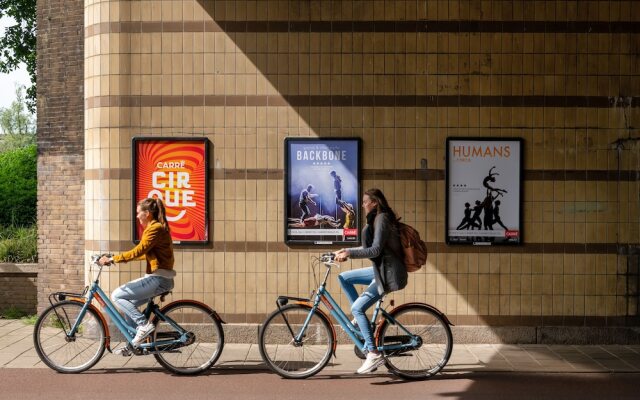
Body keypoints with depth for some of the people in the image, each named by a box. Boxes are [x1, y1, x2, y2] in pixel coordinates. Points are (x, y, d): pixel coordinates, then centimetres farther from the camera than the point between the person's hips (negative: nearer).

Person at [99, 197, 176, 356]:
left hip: (158, 279, -10)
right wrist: (116, 258, 18)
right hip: (157, 278, 10)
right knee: (130, 304, 16)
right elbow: (144, 253, 22)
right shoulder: (153, 228, 19)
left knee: (117, 295, -10)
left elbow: (138, 251, -22)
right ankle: (133, 344, 20)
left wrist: (112, 259, -21)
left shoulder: (155, 229, -14)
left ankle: (144, 325, -11)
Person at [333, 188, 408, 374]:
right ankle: (361, 318, 15)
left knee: (357, 308, -16)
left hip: (389, 273, -10)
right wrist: (346, 250, 12)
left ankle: (373, 354, -14)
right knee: (344, 278, 12)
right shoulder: (376, 219, 15)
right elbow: (369, 248, 20)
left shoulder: (382, 219, -16)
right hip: (381, 269, 10)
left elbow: (375, 250, -23)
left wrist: (349, 253, -19)